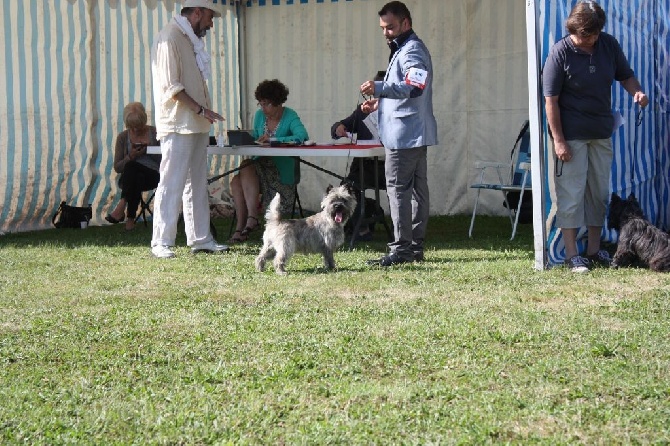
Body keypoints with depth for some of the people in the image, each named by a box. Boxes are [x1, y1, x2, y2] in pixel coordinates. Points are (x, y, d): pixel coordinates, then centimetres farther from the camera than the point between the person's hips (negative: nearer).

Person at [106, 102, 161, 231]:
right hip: (128, 179, 1)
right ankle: (130, 217, -38)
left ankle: (121, 206, -35)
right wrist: (130, 156, -11)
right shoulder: (123, 137, 10)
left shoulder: (155, 133, 7)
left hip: (151, 176, -1)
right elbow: (117, 168, 7)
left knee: (131, 166, -35)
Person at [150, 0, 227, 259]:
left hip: (196, 126, 10)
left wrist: (204, 115, 13)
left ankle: (200, 239, 16)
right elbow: (171, 87, -17)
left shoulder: (191, 40, 18)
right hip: (177, 126, -10)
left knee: (197, 185, 11)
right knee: (172, 184, -9)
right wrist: (200, 109, -16)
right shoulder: (170, 38, -11)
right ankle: (161, 243, -6)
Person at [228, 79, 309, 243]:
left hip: (281, 170, -6)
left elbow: (303, 136, -24)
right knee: (236, 181, -23)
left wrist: (273, 139, -26)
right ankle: (241, 227, -24)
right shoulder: (259, 115, 12)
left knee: (246, 169, -29)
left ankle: (252, 217, -30)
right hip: (260, 164, 6)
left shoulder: (290, 116, -7)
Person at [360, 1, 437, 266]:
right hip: (414, 133, 11)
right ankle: (415, 246, 14)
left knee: (398, 188, -11)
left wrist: (379, 88, -34)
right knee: (417, 188, 10)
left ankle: (401, 248, -12)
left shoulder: (412, 50, -12)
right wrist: (379, 102, 18)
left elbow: (414, 87, -28)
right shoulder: (402, 50, 22)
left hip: (405, 134, -11)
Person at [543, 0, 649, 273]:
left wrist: (636, 92, -9)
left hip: (602, 133, 6)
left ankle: (594, 250, 24)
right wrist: (558, 140, -18)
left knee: (599, 193, 12)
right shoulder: (561, 52, -14)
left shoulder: (609, 45, 0)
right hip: (571, 135, -6)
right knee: (571, 194, -3)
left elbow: (625, 74, 15)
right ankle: (572, 255, 3)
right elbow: (551, 99, -14)